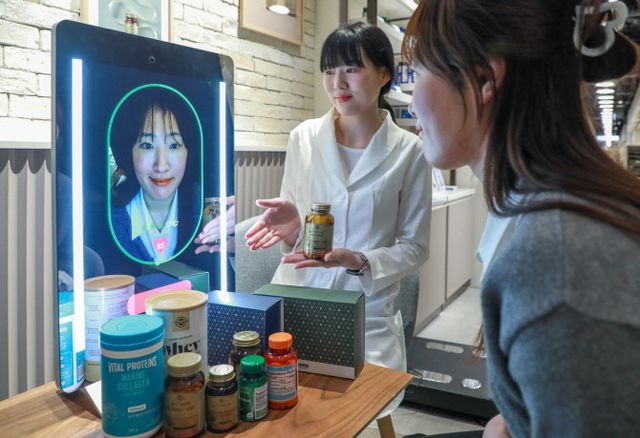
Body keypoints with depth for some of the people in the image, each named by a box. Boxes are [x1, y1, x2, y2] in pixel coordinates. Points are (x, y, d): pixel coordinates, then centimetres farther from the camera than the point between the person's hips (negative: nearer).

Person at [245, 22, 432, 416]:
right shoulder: (304, 137, -1)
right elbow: (293, 222, 8)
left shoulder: (409, 151, -5)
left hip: (367, 312, -1)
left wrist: (359, 262, -18)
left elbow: (414, 247, -1)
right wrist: (291, 225, -16)